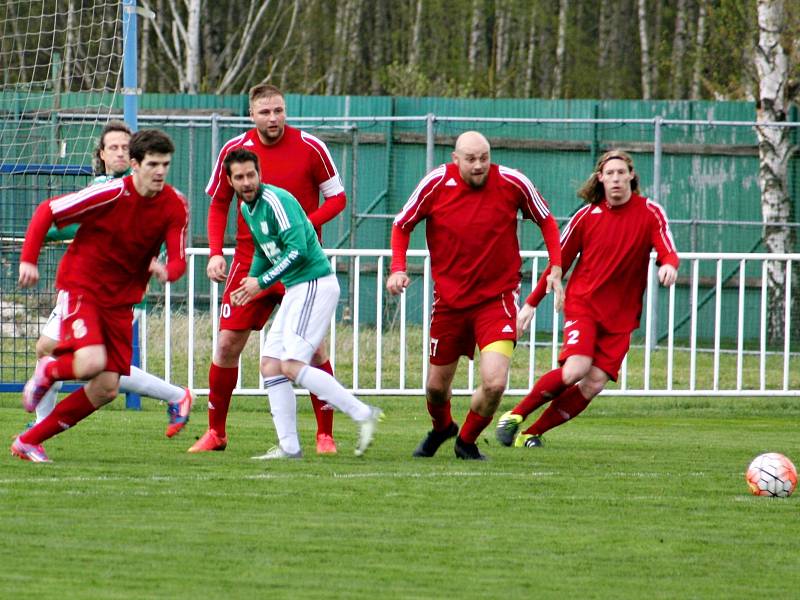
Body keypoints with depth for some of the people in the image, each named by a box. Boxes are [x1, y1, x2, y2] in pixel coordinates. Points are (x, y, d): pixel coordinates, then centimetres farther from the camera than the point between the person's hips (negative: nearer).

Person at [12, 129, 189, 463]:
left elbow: (178, 260, -7)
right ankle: (48, 372, 9)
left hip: (121, 299, 5)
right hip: (81, 285, -5)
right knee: (91, 363, -28)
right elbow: (46, 212, -11)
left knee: (106, 390, -1)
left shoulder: (175, 207, -7)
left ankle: (29, 442, 11)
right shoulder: (111, 194, -19)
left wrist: (166, 270, -31)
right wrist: (28, 260, -17)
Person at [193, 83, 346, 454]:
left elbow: (337, 198, 0)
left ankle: (325, 436, 6)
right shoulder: (234, 150, 0)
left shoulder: (310, 148, -7)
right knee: (227, 343, -3)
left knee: (313, 347, -6)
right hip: (250, 260, 2)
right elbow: (218, 204, 11)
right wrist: (215, 252, -2)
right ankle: (216, 432, 11)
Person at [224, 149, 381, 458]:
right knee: (270, 364, 4)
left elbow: (298, 250, -22)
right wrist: (251, 282, 14)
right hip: (296, 290, 10)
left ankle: (363, 414, -14)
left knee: (292, 365, -17)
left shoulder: (275, 200, -15)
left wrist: (262, 282, -16)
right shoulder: (247, 208, 14)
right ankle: (289, 447, 6)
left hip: (315, 284, -10)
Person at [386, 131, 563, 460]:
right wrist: (398, 268, -12)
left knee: (494, 383, -18)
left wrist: (556, 267, -3)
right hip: (449, 300, 1)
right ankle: (442, 428, 49)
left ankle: (467, 441, 11)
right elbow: (402, 225, 3)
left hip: (497, 298, -1)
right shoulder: (437, 183, -11)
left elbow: (546, 221, 5)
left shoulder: (513, 183, -12)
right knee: (437, 385, 13)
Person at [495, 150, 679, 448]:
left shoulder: (650, 213, 0)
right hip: (583, 303, -1)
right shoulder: (587, 216, 2)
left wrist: (669, 264, -35)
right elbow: (559, 262, 9)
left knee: (594, 384, -10)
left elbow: (667, 252, -10)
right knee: (575, 369, -23)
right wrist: (531, 303, 8)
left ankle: (532, 434, 2)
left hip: (621, 314, 2)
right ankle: (515, 415, -5)